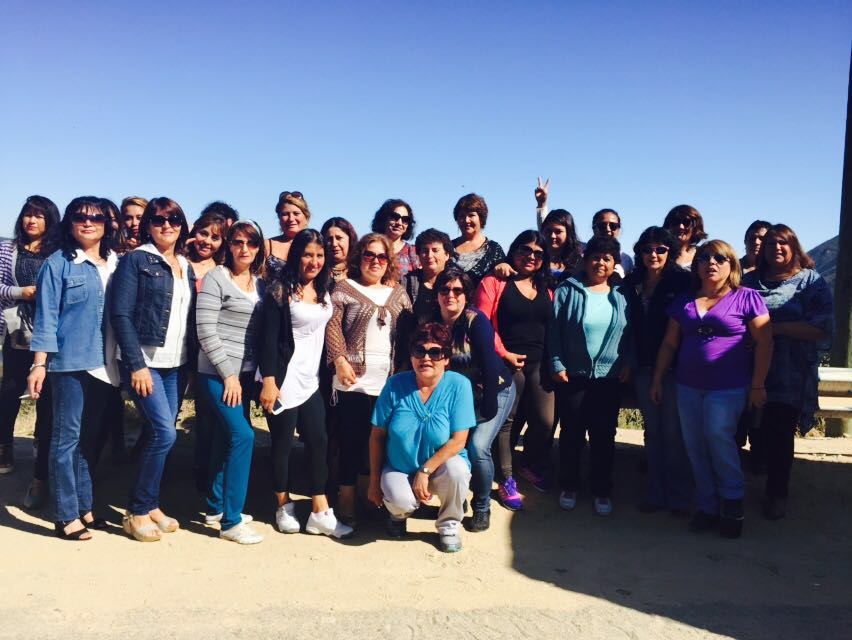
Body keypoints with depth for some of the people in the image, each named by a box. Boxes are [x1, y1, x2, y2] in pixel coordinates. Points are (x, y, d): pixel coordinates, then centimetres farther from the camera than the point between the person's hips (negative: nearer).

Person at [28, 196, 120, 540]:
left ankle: (84, 507, 24)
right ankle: (66, 515, 9)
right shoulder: (57, 264, -2)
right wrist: (39, 363, -10)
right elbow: (46, 317, -4)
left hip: (104, 364, 5)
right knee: (67, 437, 0)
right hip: (70, 361, -5)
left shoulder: (116, 264, 10)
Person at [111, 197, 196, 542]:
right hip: (145, 363, -6)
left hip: (177, 365, 6)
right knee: (164, 433, -13)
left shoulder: (186, 267, 14)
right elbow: (120, 314, -11)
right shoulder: (135, 260, -5)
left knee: (158, 435, 9)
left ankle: (151, 505, 21)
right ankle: (137, 511, 2)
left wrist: (192, 361, 7)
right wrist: (136, 364, -16)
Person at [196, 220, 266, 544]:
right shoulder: (216, 278, -7)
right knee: (242, 435, -14)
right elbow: (205, 330, -12)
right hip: (218, 372, -6)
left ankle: (216, 507, 26)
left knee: (226, 438, 13)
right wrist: (228, 373, -14)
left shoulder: (260, 284, 11)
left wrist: (248, 374, 5)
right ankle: (231, 521, -6)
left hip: (245, 373, 6)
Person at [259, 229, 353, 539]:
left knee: (318, 441, 3)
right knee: (283, 444, 4)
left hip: (311, 381, 6)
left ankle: (320, 513, 9)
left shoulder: (323, 290, 8)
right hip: (284, 380, -6)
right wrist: (268, 381, -18)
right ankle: (284, 507, 21)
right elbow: (268, 338, -14)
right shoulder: (281, 290, -11)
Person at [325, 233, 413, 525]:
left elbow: (407, 334, 13)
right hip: (354, 380, -3)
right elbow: (332, 326, -4)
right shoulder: (345, 288, 4)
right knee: (352, 440, 1)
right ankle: (347, 497, 11)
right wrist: (340, 361, -14)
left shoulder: (398, 294, 15)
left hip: (389, 381, 3)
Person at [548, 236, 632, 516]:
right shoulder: (567, 291, -2)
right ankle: (569, 486, 23)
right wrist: (557, 365, -9)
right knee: (571, 433, 8)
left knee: (604, 435, 8)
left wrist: (628, 362, -3)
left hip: (609, 377, 2)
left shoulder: (621, 296, 5)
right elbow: (554, 331, -4)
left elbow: (629, 334, 8)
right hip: (572, 375, -1)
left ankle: (602, 491, 21)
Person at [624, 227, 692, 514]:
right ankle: (655, 493, 22)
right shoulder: (632, 283, 7)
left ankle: (679, 496, 15)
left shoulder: (683, 281, -6)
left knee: (673, 432, 2)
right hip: (644, 367, 4)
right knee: (652, 431, 12)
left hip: (674, 367, -4)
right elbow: (630, 325, 10)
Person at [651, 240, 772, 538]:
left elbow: (764, 342, -5)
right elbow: (669, 344, 12)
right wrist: (657, 379, 9)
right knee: (695, 447, 6)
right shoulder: (683, 302, 10)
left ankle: (733, 501, 7)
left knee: (718, 436, -16)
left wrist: (758, 384, -8)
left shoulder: (747, 298, -2)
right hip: (688, 386, 5)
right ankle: (708, 507, 20)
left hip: (728, 387, -4)